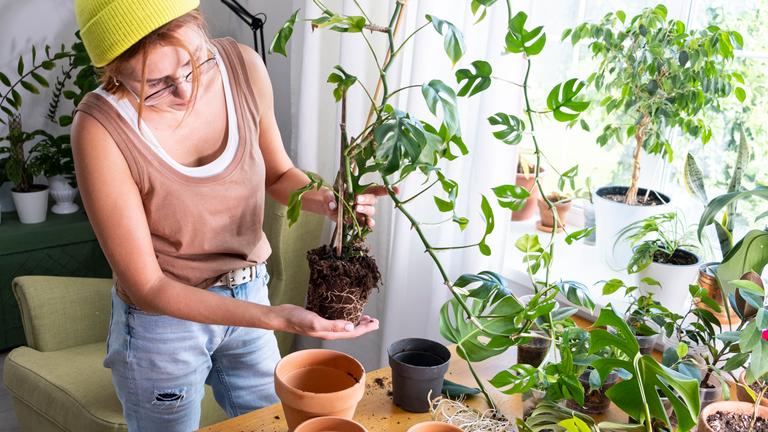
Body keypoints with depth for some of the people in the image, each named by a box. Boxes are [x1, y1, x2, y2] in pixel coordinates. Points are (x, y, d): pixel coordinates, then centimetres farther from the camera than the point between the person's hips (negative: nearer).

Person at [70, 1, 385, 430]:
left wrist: (326, 200, -20)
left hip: (248, 296, 4)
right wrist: (277, 317, -33)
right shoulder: (101, 129, -27)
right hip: (165, 318, -4)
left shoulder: (243, 66, -17)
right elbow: (146, 287, -24)